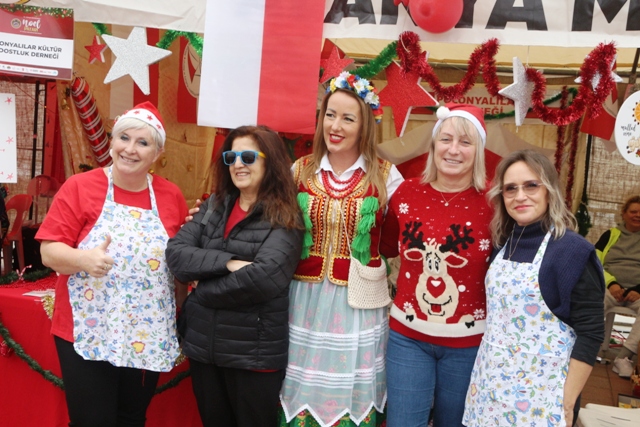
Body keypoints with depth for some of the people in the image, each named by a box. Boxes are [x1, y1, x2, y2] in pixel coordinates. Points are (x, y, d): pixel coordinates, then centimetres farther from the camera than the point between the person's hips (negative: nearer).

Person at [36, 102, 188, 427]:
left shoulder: (171, 195, 4)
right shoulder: (79, 187, -6)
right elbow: (48, 252, -11)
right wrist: (83, 258, -27)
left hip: (148, 336, 3)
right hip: (87, 333, -3)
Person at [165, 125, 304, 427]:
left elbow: (263, 276, -26)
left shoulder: (285, 218, -11)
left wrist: (202, 290, -13)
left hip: (254, 352, -5)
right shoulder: (213, 206, 6)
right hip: (202, 344, 5)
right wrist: (228, 262, -20)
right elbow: (175, 254, -6)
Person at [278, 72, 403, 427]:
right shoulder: (300, 170, 2)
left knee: (351, 398, 11)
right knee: (303, 395, 13)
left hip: (358, 305, -1)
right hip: (305, 302, 2)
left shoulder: (385, 176, -4)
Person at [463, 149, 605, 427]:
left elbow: (590, 333, -14)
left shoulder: (572, 251, -13)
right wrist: (486, 378, 13)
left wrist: (567, 404, -14)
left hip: (539, 394, -5)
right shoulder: (502, 244, 4)